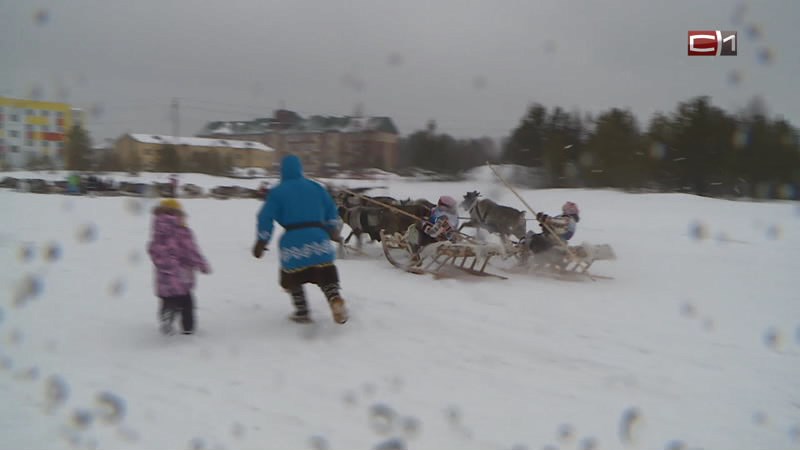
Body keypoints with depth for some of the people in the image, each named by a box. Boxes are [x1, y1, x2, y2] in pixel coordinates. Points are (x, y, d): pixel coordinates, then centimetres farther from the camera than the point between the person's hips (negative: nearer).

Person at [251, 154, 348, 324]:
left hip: (293, 239, -2)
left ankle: (302, 312, 15)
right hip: (317, 236, 2)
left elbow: (266, 217, -1)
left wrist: (261, 242, 5)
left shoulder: (277, 192, 5)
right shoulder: (315, 187, 14)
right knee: (326, 274, 7)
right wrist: (333, 231, 27)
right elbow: (331, 210, 15)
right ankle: (335, 299, -19)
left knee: (293, 277, 16)